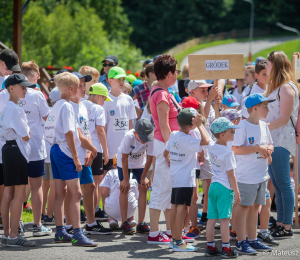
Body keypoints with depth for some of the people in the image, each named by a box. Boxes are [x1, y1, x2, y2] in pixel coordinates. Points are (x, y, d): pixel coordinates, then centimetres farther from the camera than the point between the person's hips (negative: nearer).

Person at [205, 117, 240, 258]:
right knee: (224, 219, -3)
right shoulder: (228, 152, -16)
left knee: (211, 218, 9)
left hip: (213, 185, 7)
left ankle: (210, 247, 14)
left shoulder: (211, 146, 3)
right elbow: (230, 175, -13)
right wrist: (237, 193, -8)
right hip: (225, 188, -7)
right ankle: (226, 249, 0)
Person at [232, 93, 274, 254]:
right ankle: (241, 242, 2)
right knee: (244, 207, -2)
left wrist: (268, 149, -2)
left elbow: (270, 144, 21)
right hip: (246, 176, -8)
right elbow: (236, 149, -19)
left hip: (262, 175, 8)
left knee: (255, 207, 13)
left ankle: (252, 240, 22)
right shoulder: (243, 126, -13)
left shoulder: (264, 126, 10)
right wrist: (258, 148, -21)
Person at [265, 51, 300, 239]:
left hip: (282, 141, -9)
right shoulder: (275, 87, 18)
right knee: (277, 184, 10)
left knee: (284, 184, -6)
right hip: (272, 141, 9)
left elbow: (284, 118, -16)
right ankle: (281, 223, 13)